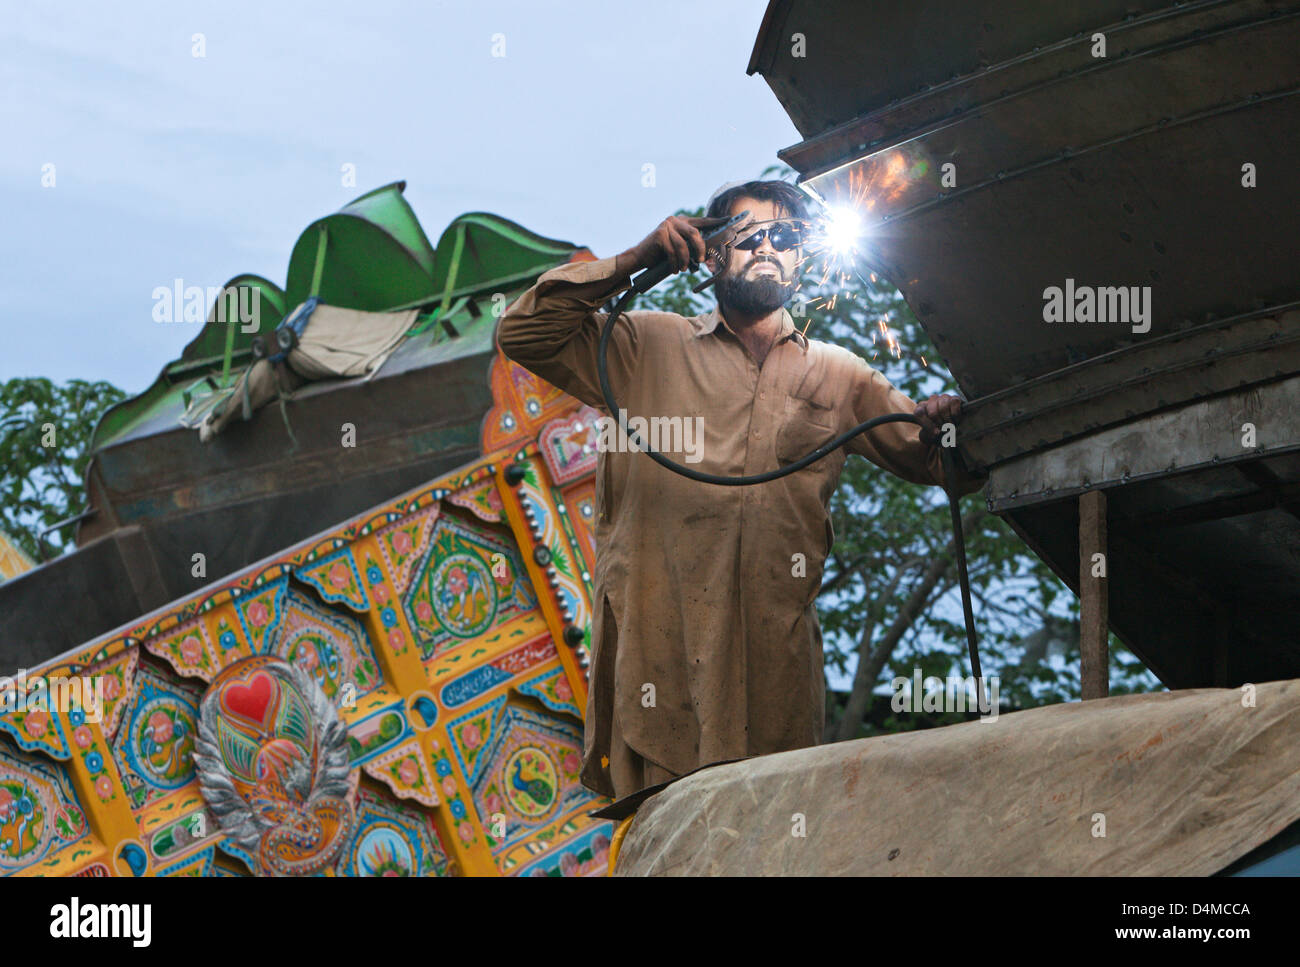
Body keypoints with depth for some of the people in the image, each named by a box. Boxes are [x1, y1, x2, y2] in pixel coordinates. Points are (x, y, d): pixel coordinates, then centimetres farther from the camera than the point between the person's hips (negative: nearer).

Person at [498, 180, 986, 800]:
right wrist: (635, 261, -1)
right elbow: (523, 334, 6)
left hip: (776, 652, 2)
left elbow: (936, 462, 20)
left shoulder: (839, 376, 20)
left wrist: (943, 426, -5)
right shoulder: (647, 348, 14)